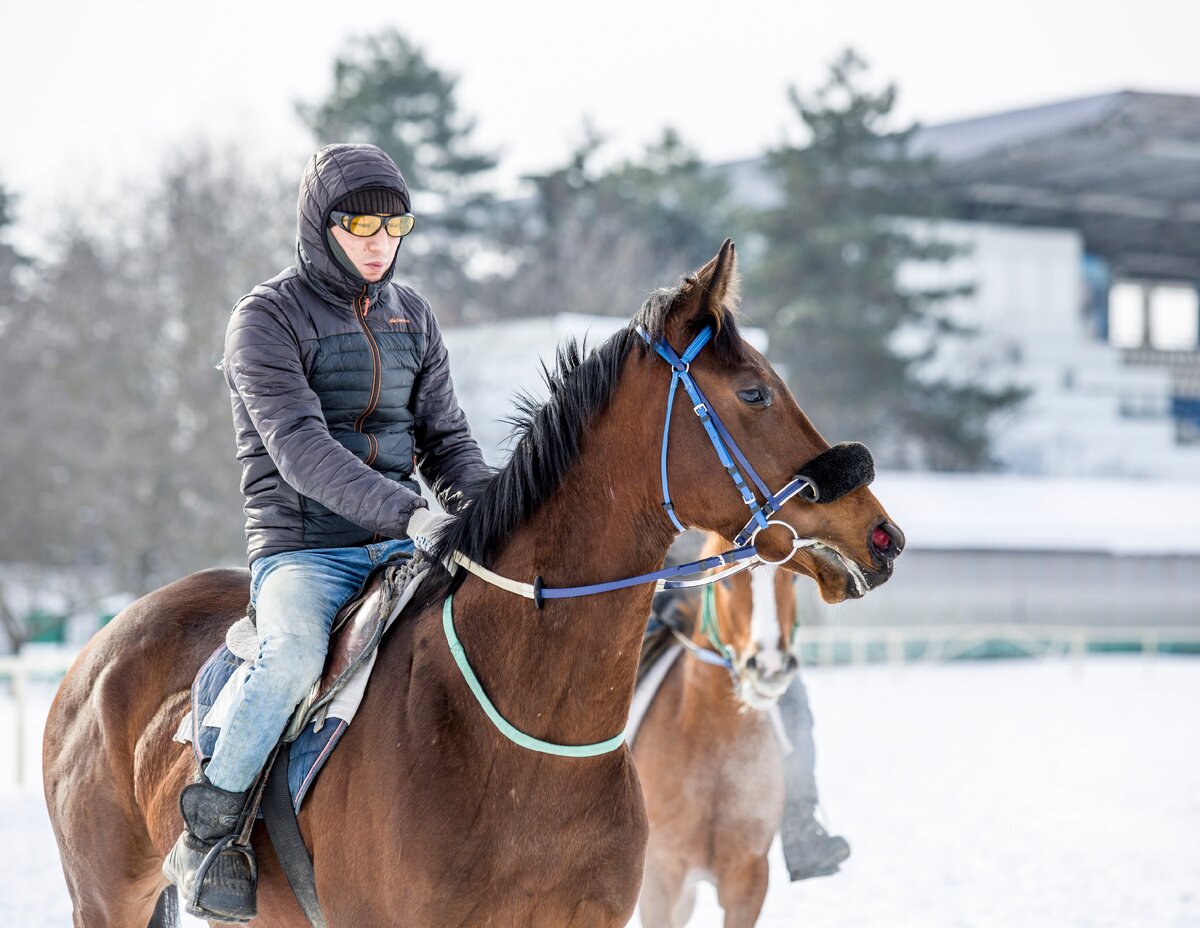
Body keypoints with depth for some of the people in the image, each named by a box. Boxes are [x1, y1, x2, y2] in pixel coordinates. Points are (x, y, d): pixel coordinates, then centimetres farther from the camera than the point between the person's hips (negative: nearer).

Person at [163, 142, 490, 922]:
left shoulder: (412, 316, 13)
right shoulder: (268, 318, -6)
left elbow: (447, 440, 14)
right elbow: (300, 450, -19)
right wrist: (414, 512, -31)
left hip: (401, 548, 6)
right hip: (302, 552, -6)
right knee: (297, 651, -35)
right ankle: (205, 839, -19)